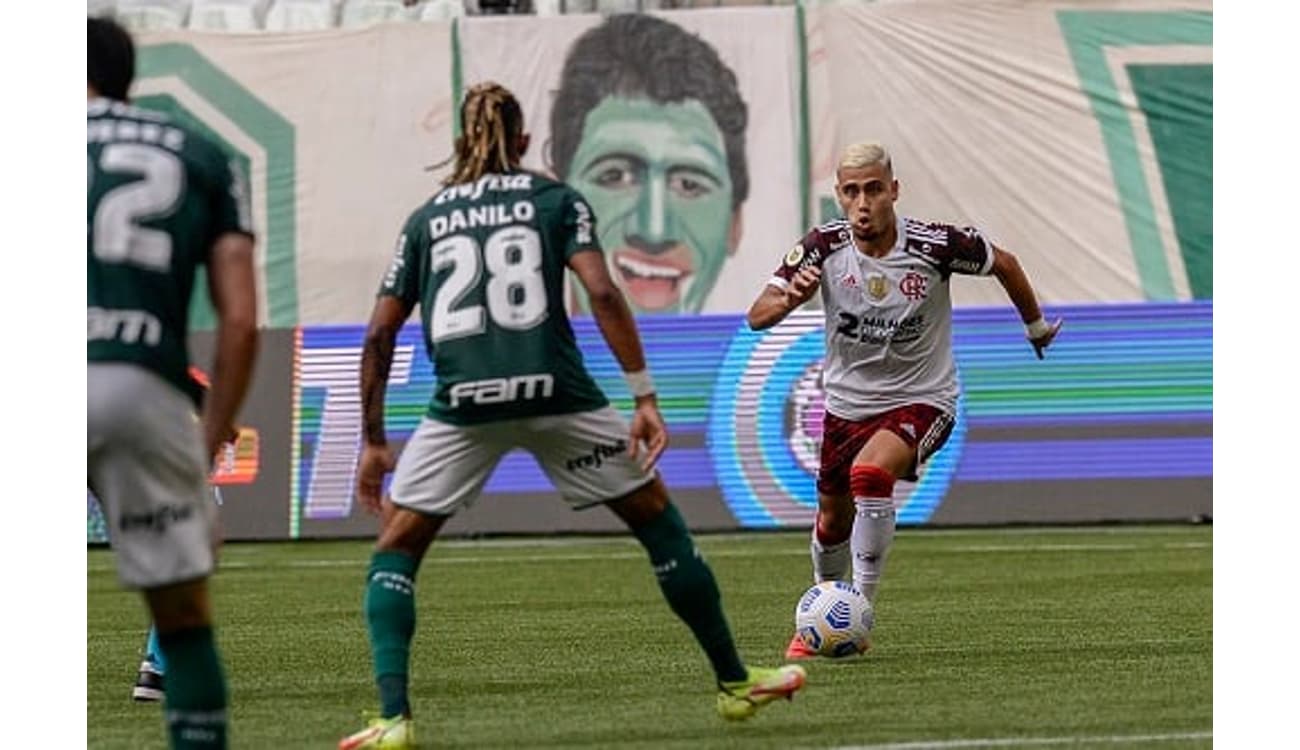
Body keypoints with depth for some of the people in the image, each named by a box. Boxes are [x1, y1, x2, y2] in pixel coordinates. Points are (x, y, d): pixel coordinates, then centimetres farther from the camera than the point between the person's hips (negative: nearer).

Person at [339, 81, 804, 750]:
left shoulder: (425, 220, 18)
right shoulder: (557, 201, 12)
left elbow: (379, 335, 13)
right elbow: (602, 293, -3)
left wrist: (373, 442, 18)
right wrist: (644, 398, -4)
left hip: (462, 405, 1)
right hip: (555, 394, -1)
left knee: (394, 552, 12)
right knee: (658, 518, 16)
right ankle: (734, 682, 22)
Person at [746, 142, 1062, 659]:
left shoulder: (935, 245, -20)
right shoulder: (824, 246, -15)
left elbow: (1003, 264, 1)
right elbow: (757, 317, -20)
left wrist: (1036, 327, 15)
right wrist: (789, 298, -43)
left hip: (921, 401, -4)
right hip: (847, 401, 4)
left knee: (870, 473, -32)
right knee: (832, 523, 14)